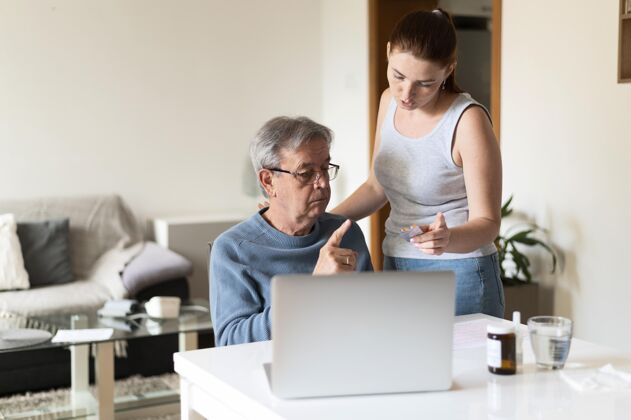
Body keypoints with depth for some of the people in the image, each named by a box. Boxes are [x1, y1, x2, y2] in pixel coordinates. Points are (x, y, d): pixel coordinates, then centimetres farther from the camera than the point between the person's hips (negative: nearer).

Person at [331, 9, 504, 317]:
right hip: (395, 267, 6)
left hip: (458, 276, -6)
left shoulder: (468, 120, -18)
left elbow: (486, 223, -15)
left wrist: (447, 239, -35)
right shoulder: (390, 101, 0)